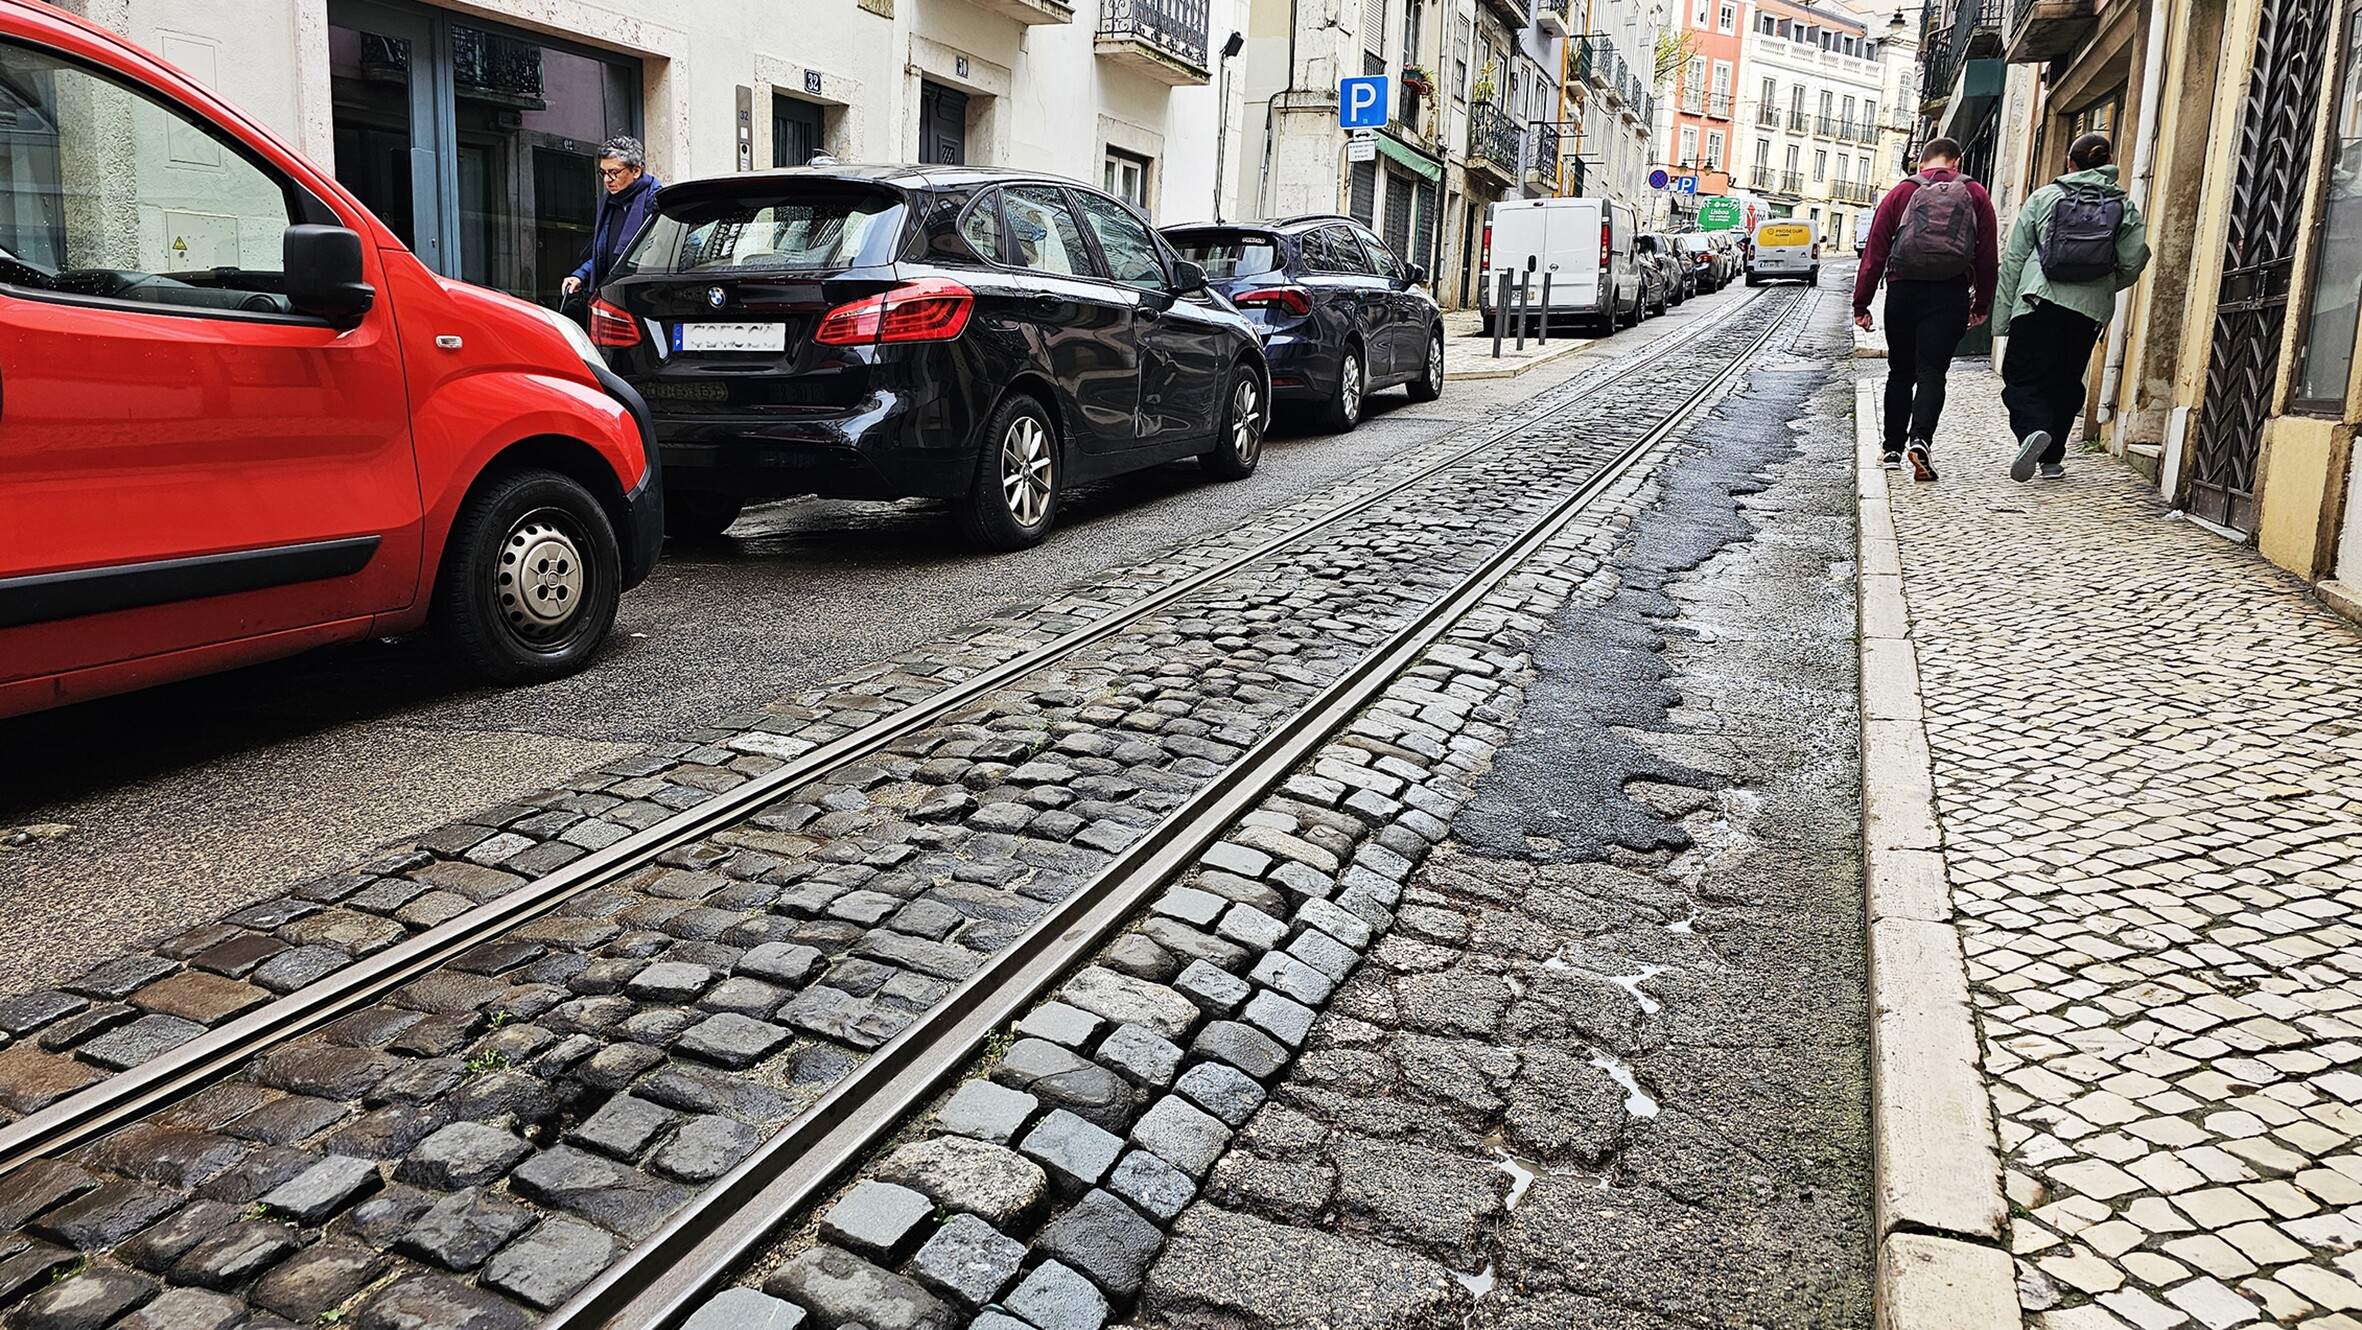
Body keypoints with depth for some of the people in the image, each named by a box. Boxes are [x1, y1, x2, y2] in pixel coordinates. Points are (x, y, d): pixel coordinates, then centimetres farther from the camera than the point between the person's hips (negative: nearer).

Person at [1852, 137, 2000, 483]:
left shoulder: (1901, 193, 6)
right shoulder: (1975, 195, 7)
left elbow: (1875, 251, 1)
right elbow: (1989, 254, 7)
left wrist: (1861, 302, 4)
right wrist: (1981, 305, 15)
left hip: (1903, 292, 1)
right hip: (1951, 296, -1)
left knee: (1900, 372, 11)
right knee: (1931, 371, -3)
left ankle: (1894, 449, 14)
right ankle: (1921, 440, -25)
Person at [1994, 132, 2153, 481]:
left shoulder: (2043, 198, 5)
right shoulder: (2125, 208, 8)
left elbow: (2014, 259, 2)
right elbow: (2133, 263, -1)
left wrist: (2002, 315, 5)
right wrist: (2103, 288, 20)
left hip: (2039, 301, -2)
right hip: (2089, 309, 3)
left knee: (2022, 376, 0)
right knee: (2066, 383, 14)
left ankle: (2033, 429, -28)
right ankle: (2052, 458, 16)